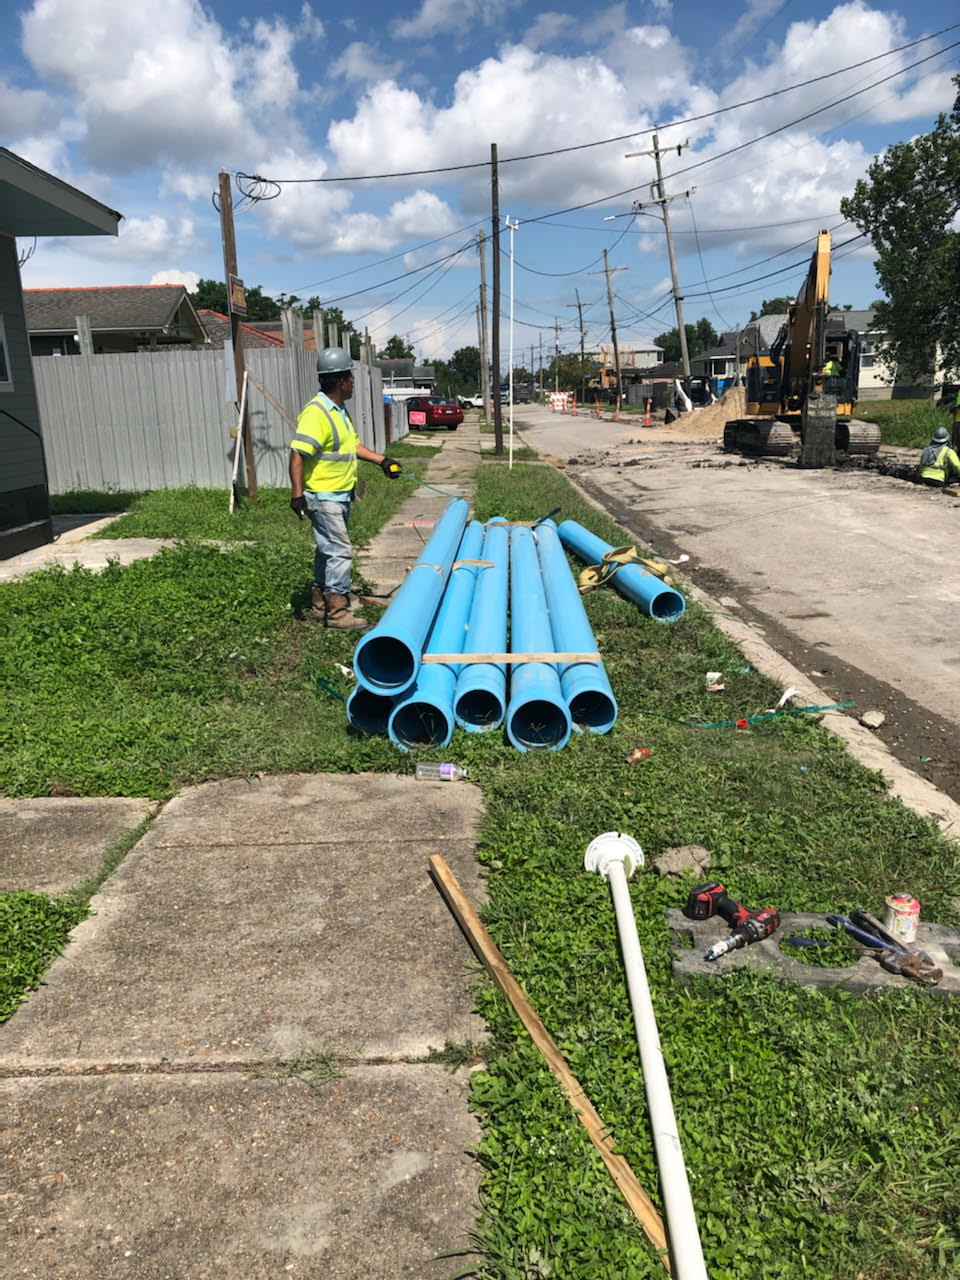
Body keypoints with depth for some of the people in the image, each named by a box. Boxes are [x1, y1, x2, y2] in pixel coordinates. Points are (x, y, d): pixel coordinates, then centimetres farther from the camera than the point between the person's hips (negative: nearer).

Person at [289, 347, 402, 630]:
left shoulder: (339, 410, 13)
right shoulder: (316, 413, -20)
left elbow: (353, 444, 25)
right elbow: (297, 454, -24)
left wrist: (381, 460, 17)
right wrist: (297, 493, -29)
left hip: (341, 496, 10)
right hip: (323, 497, -10)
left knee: (329, 550, 17)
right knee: (340, 552, -9)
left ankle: (320, 604, 29)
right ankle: (337, 613, -2)